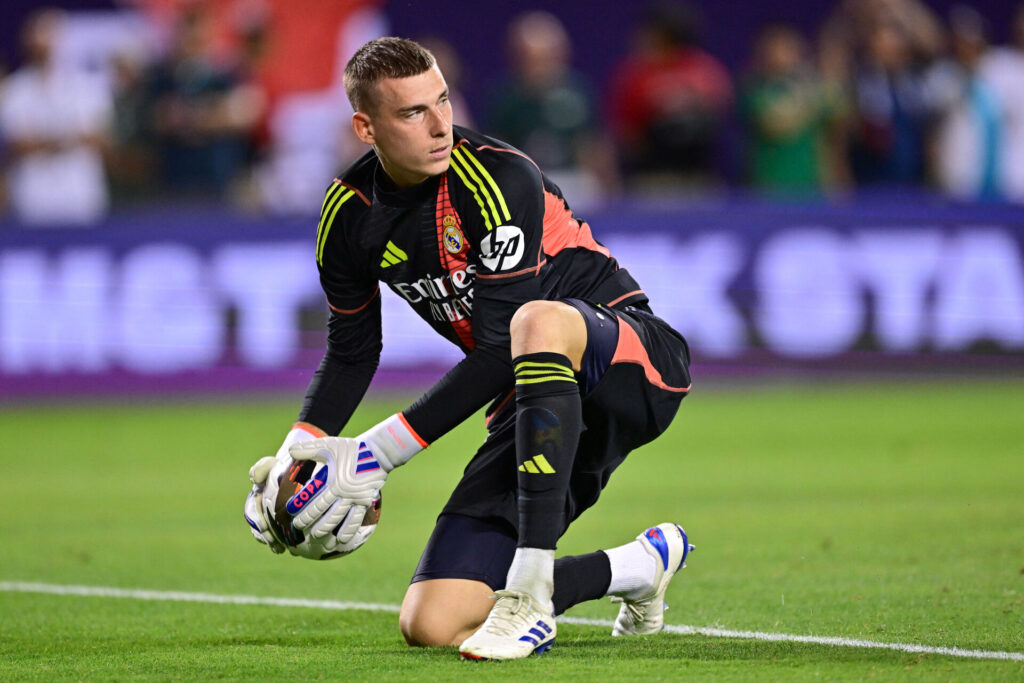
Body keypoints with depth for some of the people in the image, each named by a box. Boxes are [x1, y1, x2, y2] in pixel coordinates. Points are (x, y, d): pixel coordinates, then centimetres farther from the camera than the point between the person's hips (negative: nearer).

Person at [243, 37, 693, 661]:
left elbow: (499, 356, -24)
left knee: (540, 323, -43)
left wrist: (378, 453, -25)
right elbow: (352, 354, 14)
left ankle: (530, 594, -38)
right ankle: (639, 567, 16)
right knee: (431, 625, -8)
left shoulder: (500, 179, -21)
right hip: (539, 407, 6)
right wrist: (295, 456, -4)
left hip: (640, 363, -6)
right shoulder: (349, 216, -1)